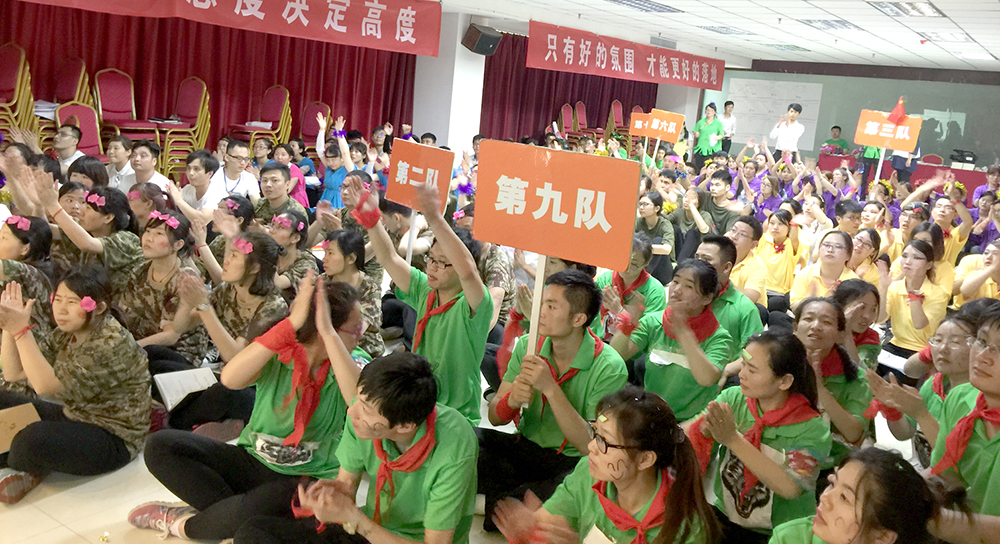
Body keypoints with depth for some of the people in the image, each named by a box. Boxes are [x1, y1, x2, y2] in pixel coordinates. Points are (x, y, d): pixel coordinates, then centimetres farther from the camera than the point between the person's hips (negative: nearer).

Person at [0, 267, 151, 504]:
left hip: (113, 439, -9)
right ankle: (25, 469, -5)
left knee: (35, 438, -32)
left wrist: (21, 330, -30)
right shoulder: (66, 334, 3)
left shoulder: (112, 344, -24)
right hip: (73, 417, 9)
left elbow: (46, 386, -29)